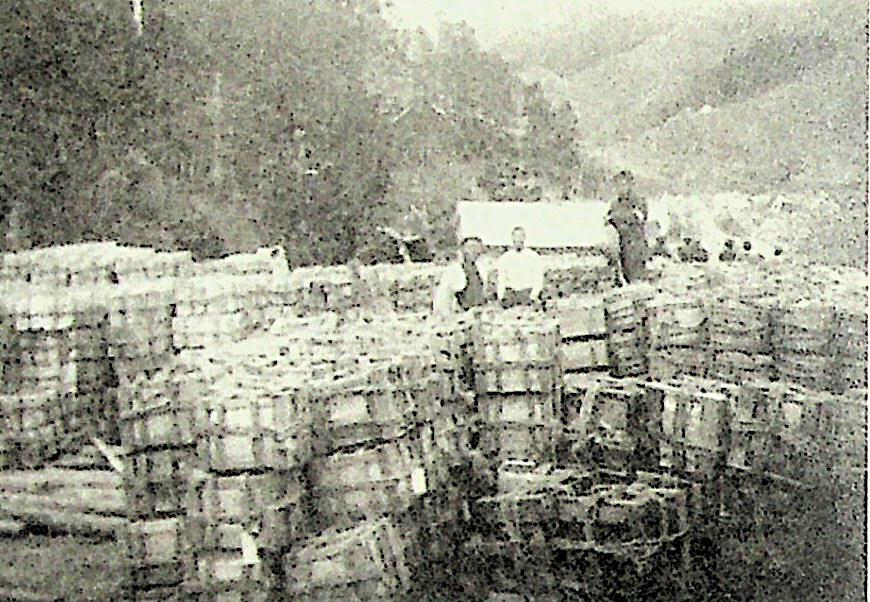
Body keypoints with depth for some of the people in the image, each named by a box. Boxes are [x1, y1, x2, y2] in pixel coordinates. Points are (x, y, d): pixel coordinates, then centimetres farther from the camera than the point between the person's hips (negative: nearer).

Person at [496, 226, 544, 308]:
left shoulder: (534, 257, 3)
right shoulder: (504, 258, 10)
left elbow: (538, 280, 1)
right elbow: (501, 281, 12)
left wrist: (532, 297, -9)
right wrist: (501, 297, -1)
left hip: (527, 291, -2)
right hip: (510, 291, 2)